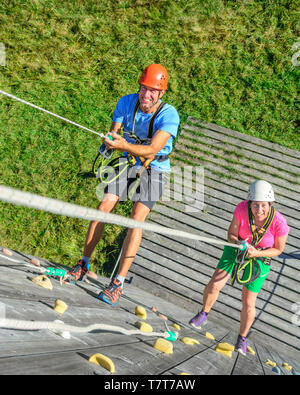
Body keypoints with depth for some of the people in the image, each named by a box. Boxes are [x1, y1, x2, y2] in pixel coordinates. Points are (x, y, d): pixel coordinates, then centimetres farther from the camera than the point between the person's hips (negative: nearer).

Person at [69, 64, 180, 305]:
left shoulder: (169, 115, -23)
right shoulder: (127, 102, -10)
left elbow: (151, 151, -34)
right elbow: (113, 132, -9)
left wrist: (123, 145, -50)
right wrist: (111, 141, -34)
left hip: (154, 169, -4)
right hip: (128, 162, 4)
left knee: (137, 220, -16)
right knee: (103, 208, -6)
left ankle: (118, 282, -10)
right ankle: (83, 264, 10)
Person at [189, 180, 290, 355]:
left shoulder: (279, 223, -30)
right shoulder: (242, 208, -28)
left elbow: (279, 249, -12)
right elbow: (231, 235, -14)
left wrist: (257, 253, -27)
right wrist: (240, 244, -35)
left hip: (260, 259, -1)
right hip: (237, 248, 1)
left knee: (248, 303, 1)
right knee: (215, 284, -14)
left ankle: (242, 337, 29)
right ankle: (203, 314, 17)